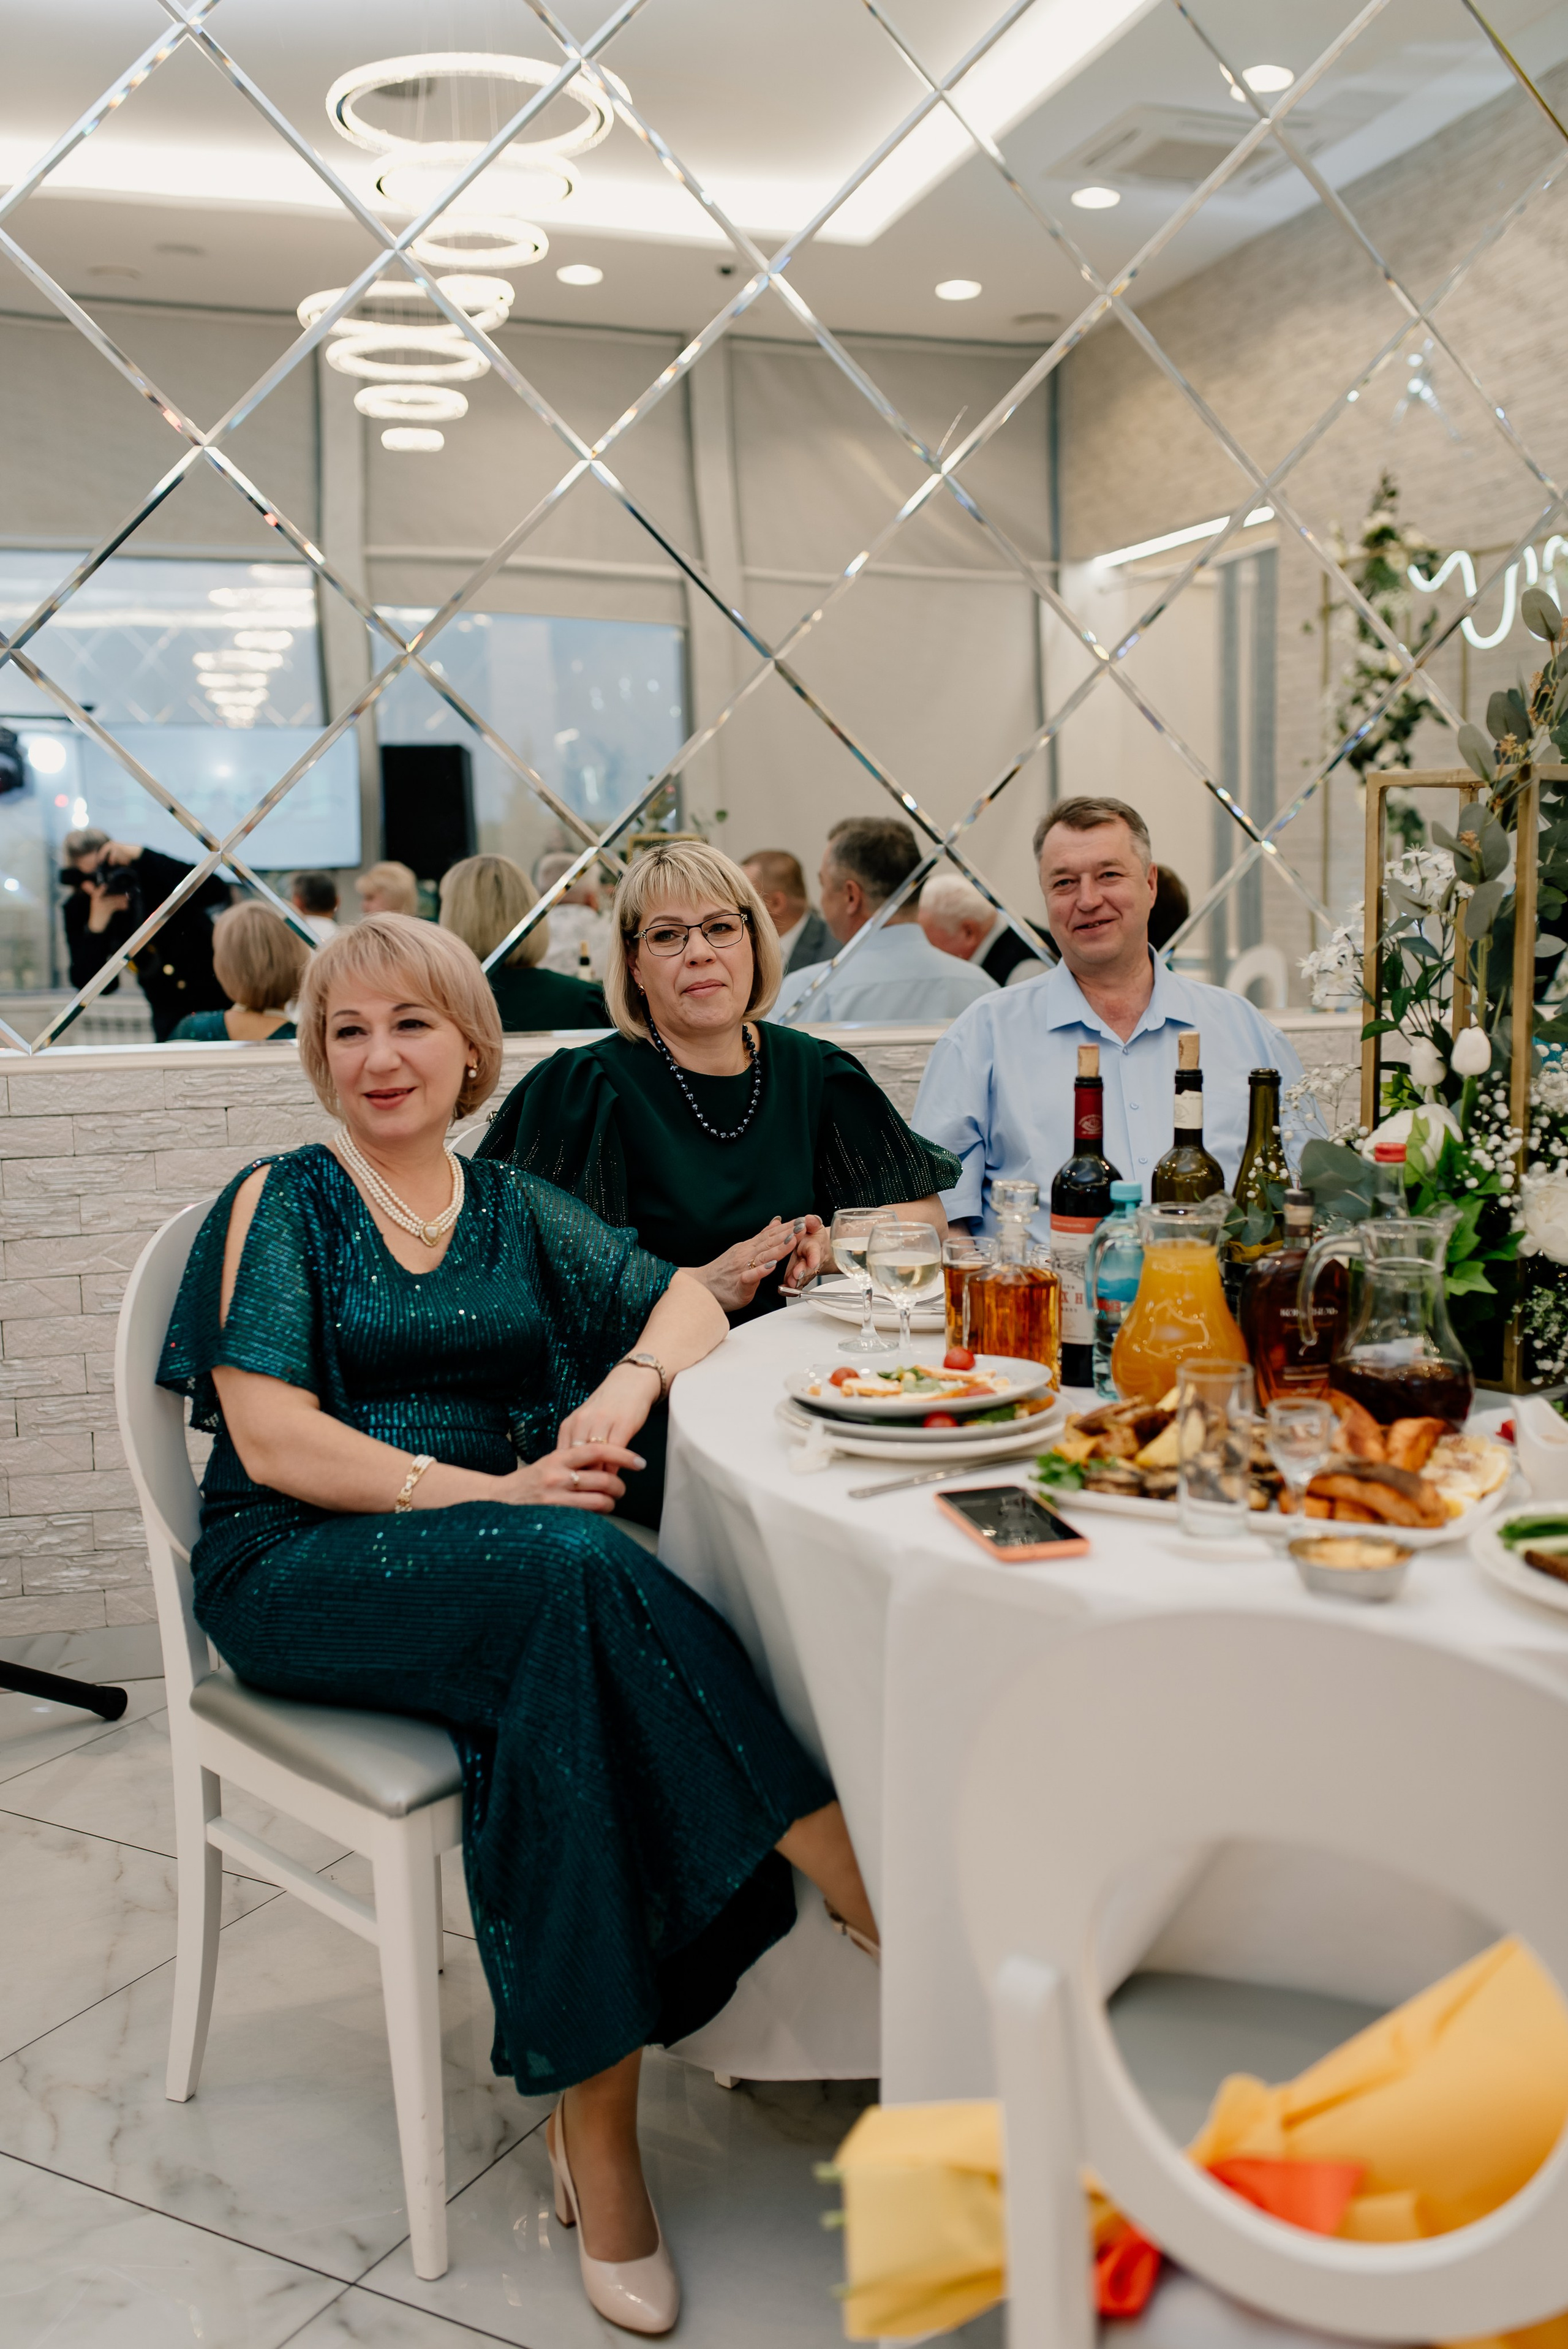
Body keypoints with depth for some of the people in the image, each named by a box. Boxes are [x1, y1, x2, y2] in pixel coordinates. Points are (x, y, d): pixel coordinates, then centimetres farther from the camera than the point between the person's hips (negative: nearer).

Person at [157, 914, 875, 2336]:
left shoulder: (515, 1214, 16)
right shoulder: (282, 1205, 4)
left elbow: (688, 1301, 13)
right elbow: (272, 1439, -7)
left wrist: (629, 1383, -11)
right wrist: (489, 1494, -18)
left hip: (506, 1572, 4)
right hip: (300, 1574, -4)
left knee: (571, 1685, -32)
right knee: (578, 1576, -34)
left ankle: (593, 2118, -21)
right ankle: (881, 1900, -31)